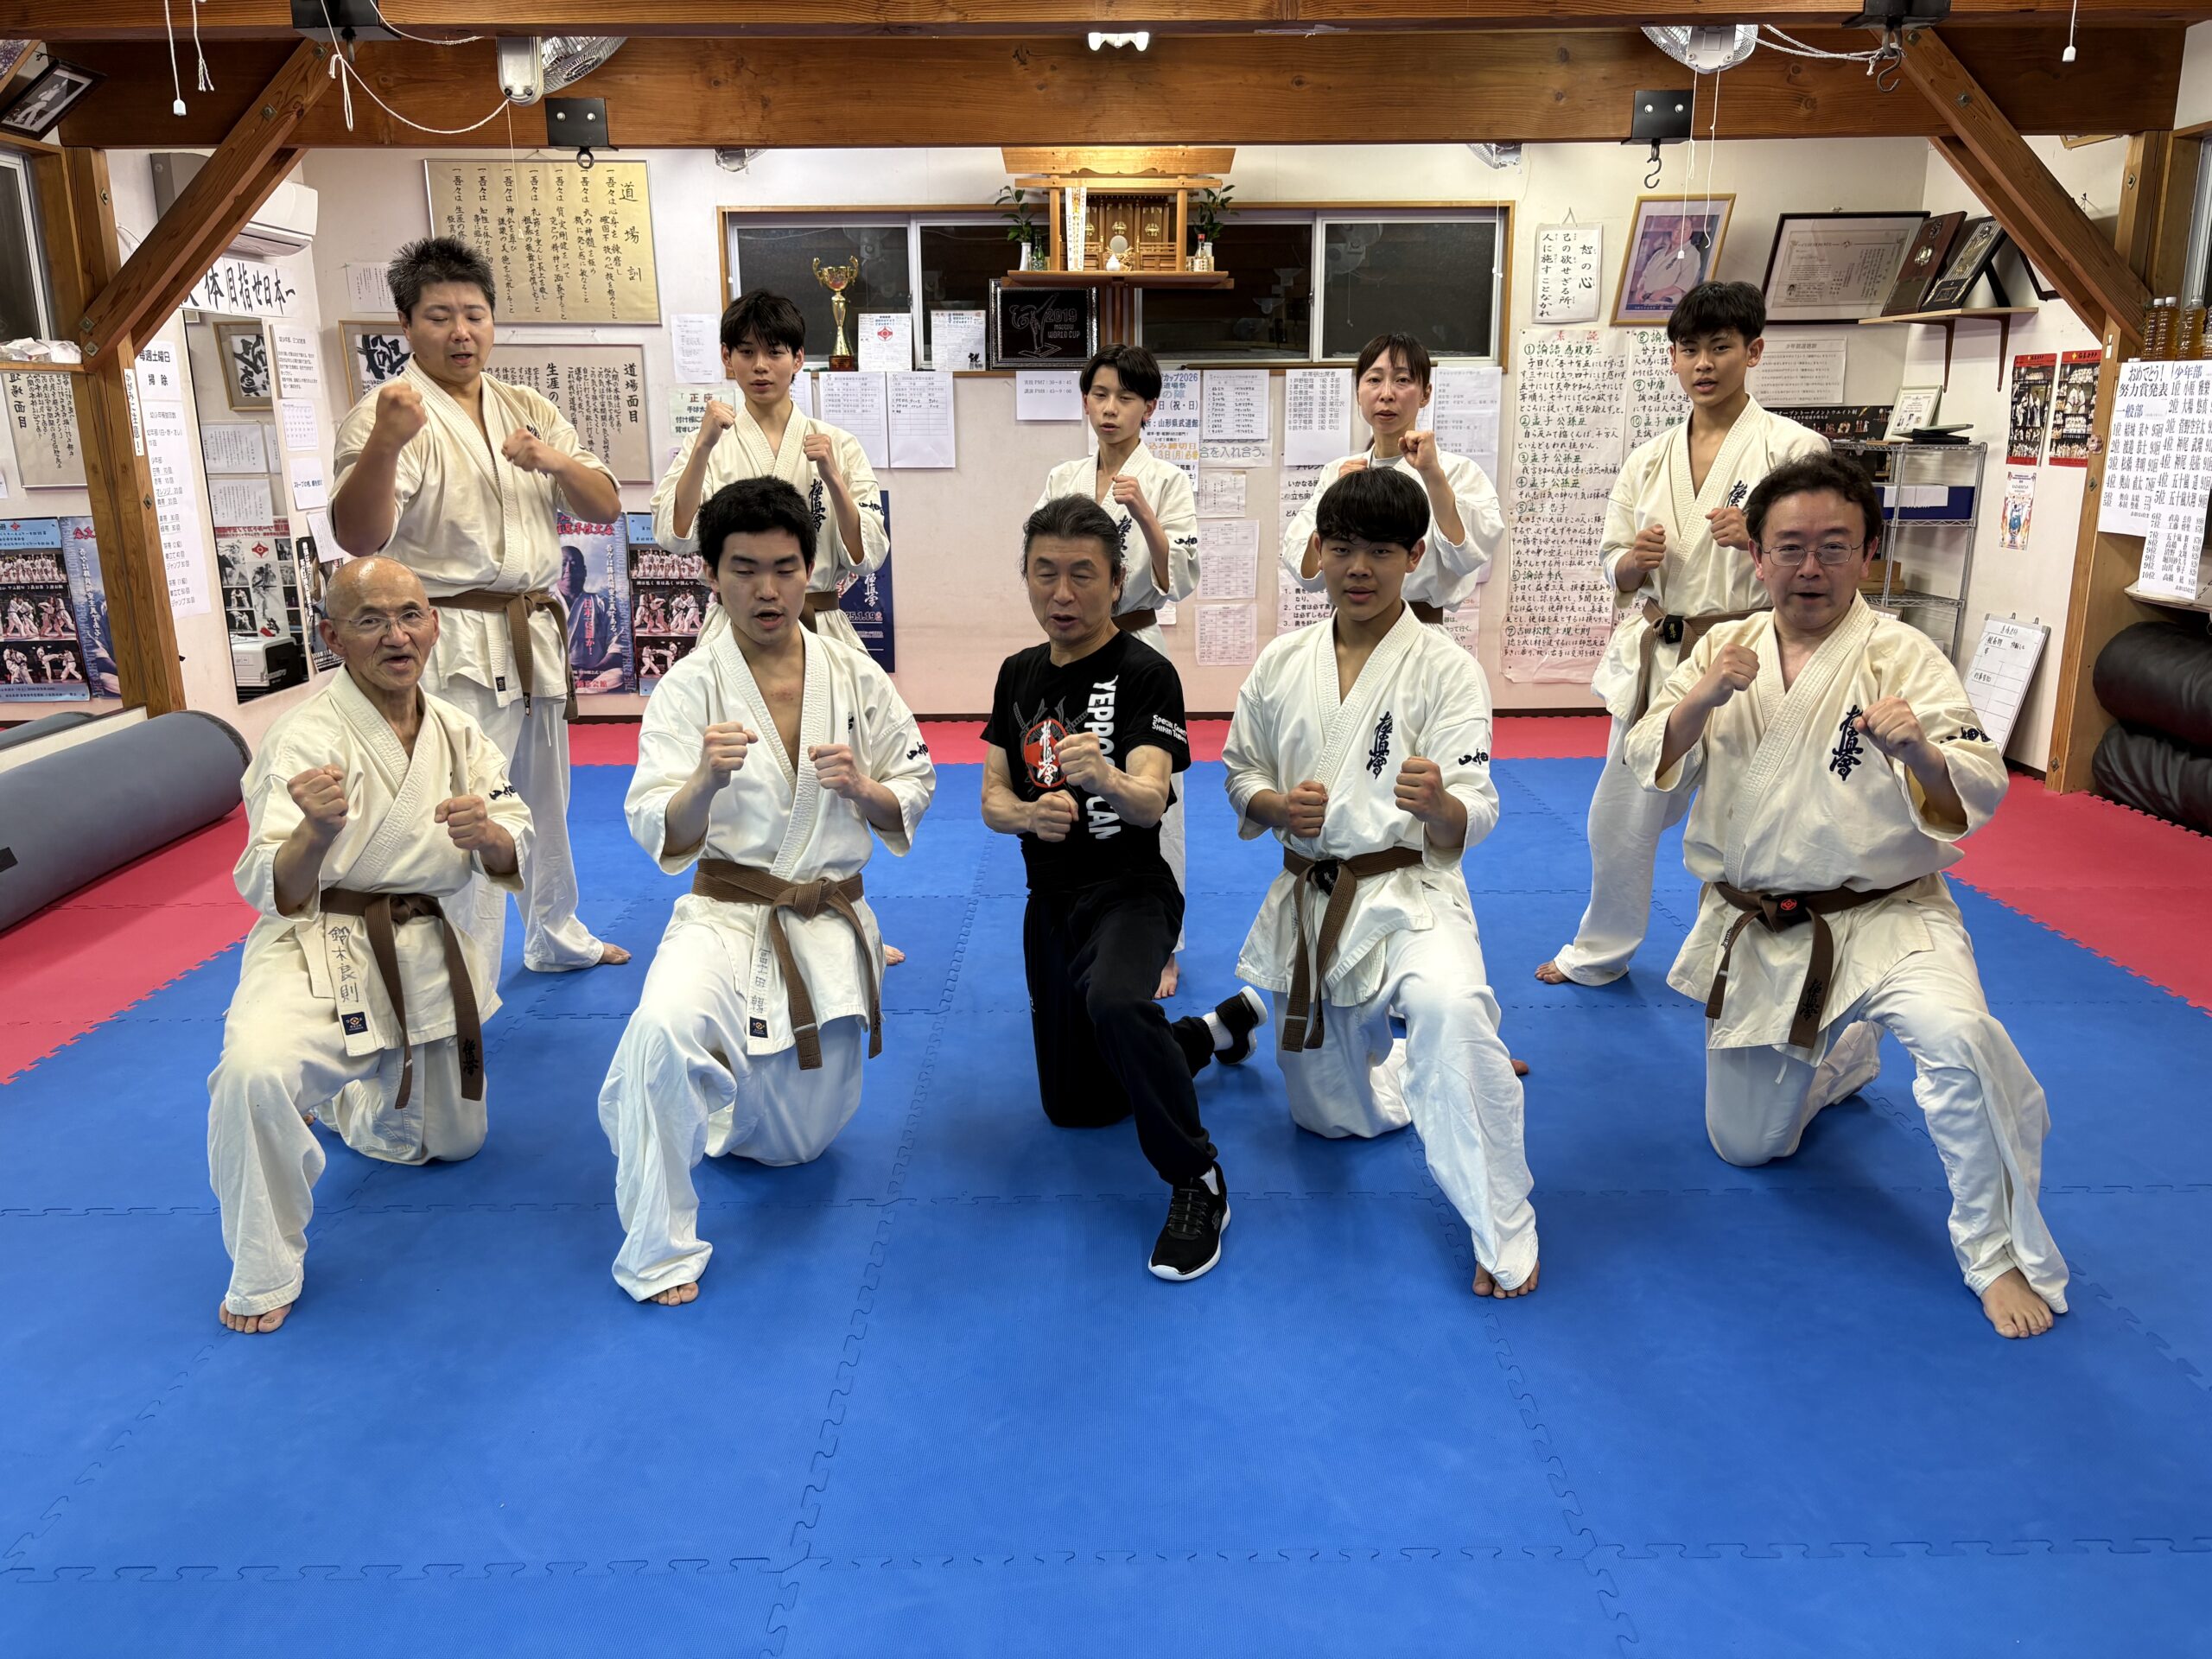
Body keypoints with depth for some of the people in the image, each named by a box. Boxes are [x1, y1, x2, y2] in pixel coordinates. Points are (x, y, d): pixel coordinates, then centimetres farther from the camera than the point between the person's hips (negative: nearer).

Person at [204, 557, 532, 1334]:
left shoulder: (457, 731, 0)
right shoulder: (307, 736, -17)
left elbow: (512, 858, -2)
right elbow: (277, 892, -24)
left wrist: (488, 834, -27)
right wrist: (317, 833, -46)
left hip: (434, 959, 5)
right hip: (324, 950, -5)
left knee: (450, 1140, 18)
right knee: (255, 1070, -36)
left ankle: (340, 1093, 51)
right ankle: (263, 1275, -10)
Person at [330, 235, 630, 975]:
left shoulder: (529, 411, 10)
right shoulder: (386, 414, -10)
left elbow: (604, 506, 6)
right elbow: (359, 536, -24)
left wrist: (554, 460, -14)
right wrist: (385, 444, -41)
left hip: (535, 639, 7)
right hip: (457, 654, -7)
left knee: (545, 804, 23)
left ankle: (556, 938, 43)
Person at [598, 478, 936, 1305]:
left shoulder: (856, 676, -4)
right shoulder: (690, 686, -11)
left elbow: (911, 802, 3)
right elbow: (662, 839, -17)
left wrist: (863, 787, -19)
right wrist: (707, 780, -38)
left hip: (831, 923, 3)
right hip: (725, 915, -3)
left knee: (796, 1142, 16)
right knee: (664, 1030, -38)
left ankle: (718, 1100, 52)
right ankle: (660, 1252, -16)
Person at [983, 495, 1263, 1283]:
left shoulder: (1145, 675, -14)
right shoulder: (1019, 675, 5)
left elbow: (1150, 803, -27)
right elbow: (992, 799, 4)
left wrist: (1106, 778, -50)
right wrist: (1029, 813, -20)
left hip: (1129, 892, -7)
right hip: (1050, 900, 7)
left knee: (1114, 1002, -42)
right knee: (1075, 1106, 17)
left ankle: (1198, 1181, -22)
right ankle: (1221, 1026, 38)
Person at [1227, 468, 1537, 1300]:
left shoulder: (1445, 668, -10)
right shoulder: (1283, 661, 2)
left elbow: (1468, 822, -14)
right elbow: (1240, 774, 9)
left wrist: (1439, 806, -37)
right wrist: (1278, 806, -13)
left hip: (1408, 894, -5)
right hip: (1306, 902, 5)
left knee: (1450, 1011, -39)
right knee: (1330, 1112, 16)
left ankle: (1503, 1233, -20)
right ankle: (1476, 1067, 46)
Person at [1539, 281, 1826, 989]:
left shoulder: (1796, 449, -5)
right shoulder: (1650, 460, 9)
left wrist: (1762, 538, -24)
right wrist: (1635, 559, -9)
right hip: (1652, 659, 5)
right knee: (1620, 817, 15)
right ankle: (1600, 951, 36)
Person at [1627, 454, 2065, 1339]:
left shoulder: (1902, 656, -11)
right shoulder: (1724, 649, 0)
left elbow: (1976, 796, -20)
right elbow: (1651, 764, -7)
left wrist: (1920, 751, -41)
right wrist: (1703, 700, -25)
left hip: (1881, 916, -3)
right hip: (1751, 931, 4)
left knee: (1958, 1036, -36)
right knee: (1745, 1145, 16)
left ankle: (2002, 1254, -11)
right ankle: (1844, 1056, 49)